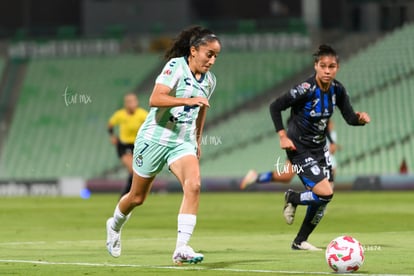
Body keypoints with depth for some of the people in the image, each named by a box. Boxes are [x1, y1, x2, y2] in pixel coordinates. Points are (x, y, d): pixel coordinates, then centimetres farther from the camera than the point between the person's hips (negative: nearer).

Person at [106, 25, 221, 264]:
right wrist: (188, 100, -36)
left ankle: (182, 249, -28)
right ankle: (115, 225, 44)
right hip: (155, 137, -4)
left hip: (183, 143, 4)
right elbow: (155, 100, -27)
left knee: (194, 185, -24)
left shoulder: (209, 80, 5)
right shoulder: (176, 66, -15)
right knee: (137, 197, 11)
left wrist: (198, 142, 27)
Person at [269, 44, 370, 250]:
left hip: (319, 147, 7)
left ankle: (300, 241, 25)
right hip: (300, 149, -7)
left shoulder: (337, 90, -4)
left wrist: (360, 118, -23)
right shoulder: (306, 90, -23)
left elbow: (349, 117, -1)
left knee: (322, 199, 9)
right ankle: (292, 198, 13)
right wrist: (283, 136, -20)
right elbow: (275, 106, -17)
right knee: (325, 193, -18)